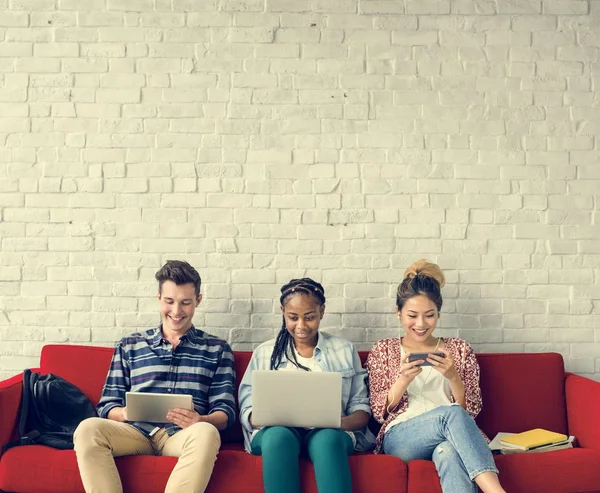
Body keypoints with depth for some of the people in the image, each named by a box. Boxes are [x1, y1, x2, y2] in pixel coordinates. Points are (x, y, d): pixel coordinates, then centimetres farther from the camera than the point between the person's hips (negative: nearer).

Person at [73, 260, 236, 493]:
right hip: (136, 431, 2)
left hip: (182, 435, -1)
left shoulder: (217, 349, 16)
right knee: (88, 429, -30)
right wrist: (125, 413, -10)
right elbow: (108, 406, 14)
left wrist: (200, 420, -16)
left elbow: (225, 413, 7)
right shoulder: (128, 346, 20)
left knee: (206, 433, -37)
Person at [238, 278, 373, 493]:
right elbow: (247, 411, 10)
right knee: (280, 436, -36)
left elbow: (361, 409, 10)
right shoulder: (264, 352, 16)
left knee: (327, 439, -36)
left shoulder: (345, 350, 15)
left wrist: (340, 422, -13)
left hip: (329, 431, 0)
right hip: (275, 430, 0)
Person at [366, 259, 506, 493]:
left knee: (449, 452, -42)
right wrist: (404, 379, -13)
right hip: (400, 437, -1)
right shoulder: (383, 350, 15)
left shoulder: (460, 350, 16)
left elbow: (472, 411, 9)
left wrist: (452, 377, -12)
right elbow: (379, 412, 7)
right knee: (451, 413, -37)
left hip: (449, 438, 1)